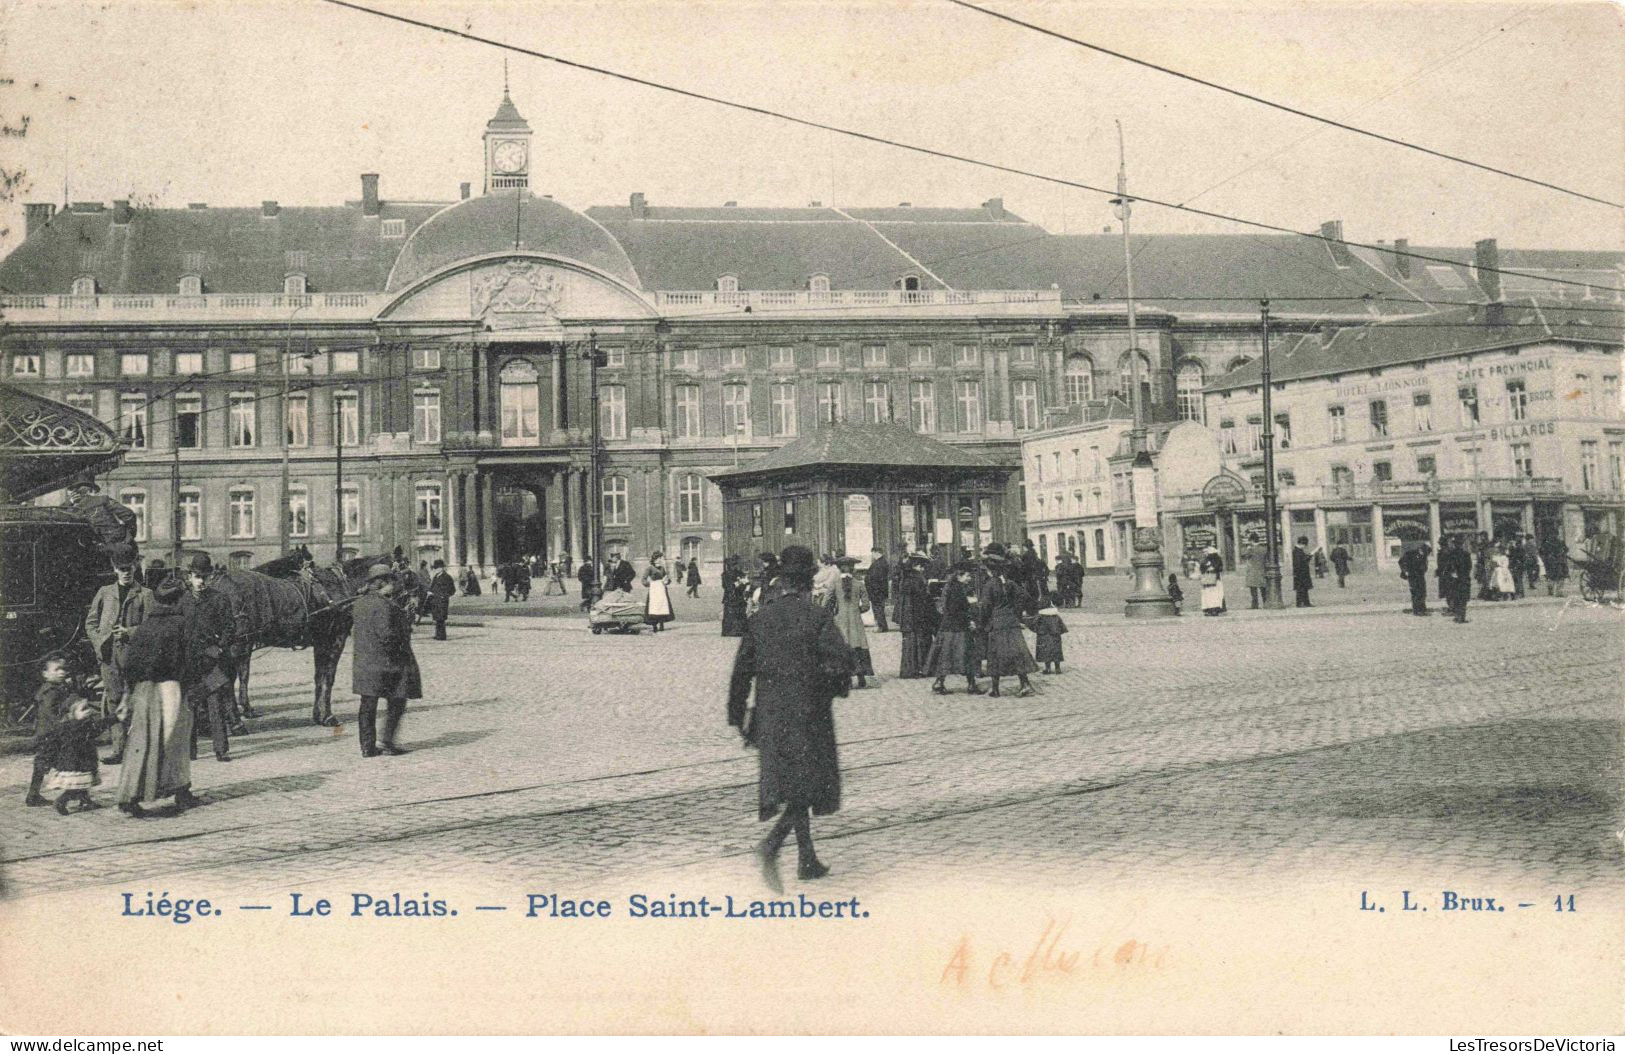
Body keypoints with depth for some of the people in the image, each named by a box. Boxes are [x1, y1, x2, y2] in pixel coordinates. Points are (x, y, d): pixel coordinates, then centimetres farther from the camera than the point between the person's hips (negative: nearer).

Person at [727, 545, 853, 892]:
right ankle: (770, 845, -20)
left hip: (770, 715, 5)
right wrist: (833, 688, 2)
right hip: (808, 714, -5)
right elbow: (840, 659, -19)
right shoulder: (817, 617, -9)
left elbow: (742, 669, 6)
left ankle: (807, 859, 21)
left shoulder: (761, 618, 5)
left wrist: (739, 714, 13)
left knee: (789, 784, 15)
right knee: (807, 786, 0)